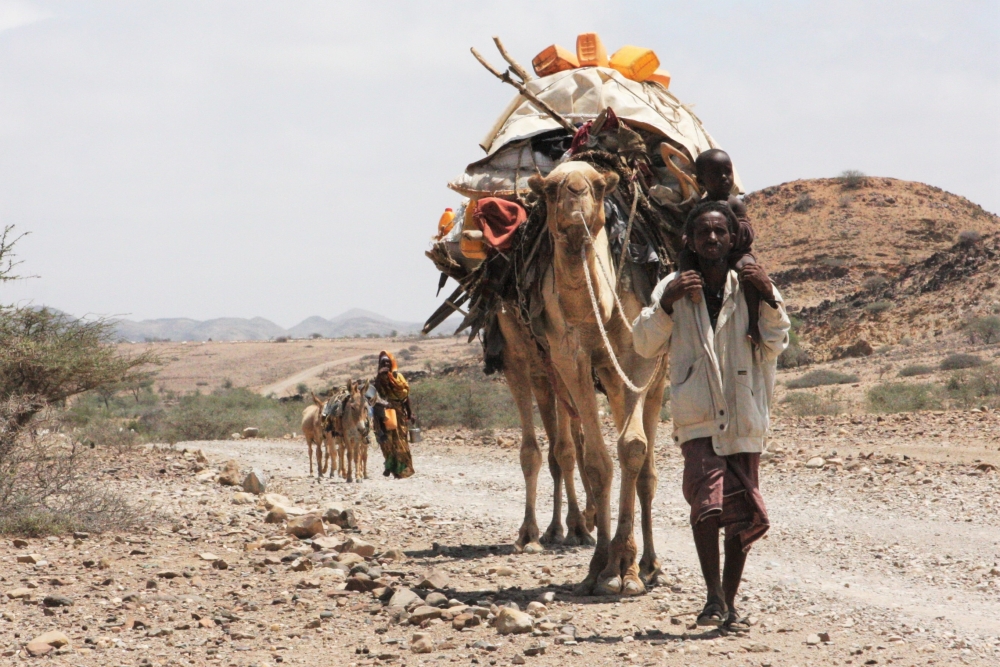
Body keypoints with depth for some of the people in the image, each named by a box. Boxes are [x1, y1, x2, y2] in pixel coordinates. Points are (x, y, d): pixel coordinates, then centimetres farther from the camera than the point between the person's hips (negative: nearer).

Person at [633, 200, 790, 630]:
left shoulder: (750, 286, 7)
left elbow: (775, 345, 3)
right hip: (697, 416, -2)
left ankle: (729, 603, 21)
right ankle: (713, 595, -13)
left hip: (744, 417, 2)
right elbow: (645, 345, 2)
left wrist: (769, 300, -11)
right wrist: (666, 304, -12)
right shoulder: (674, 288, 5)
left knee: (744, 514, 7)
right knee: (708, 498, -23)